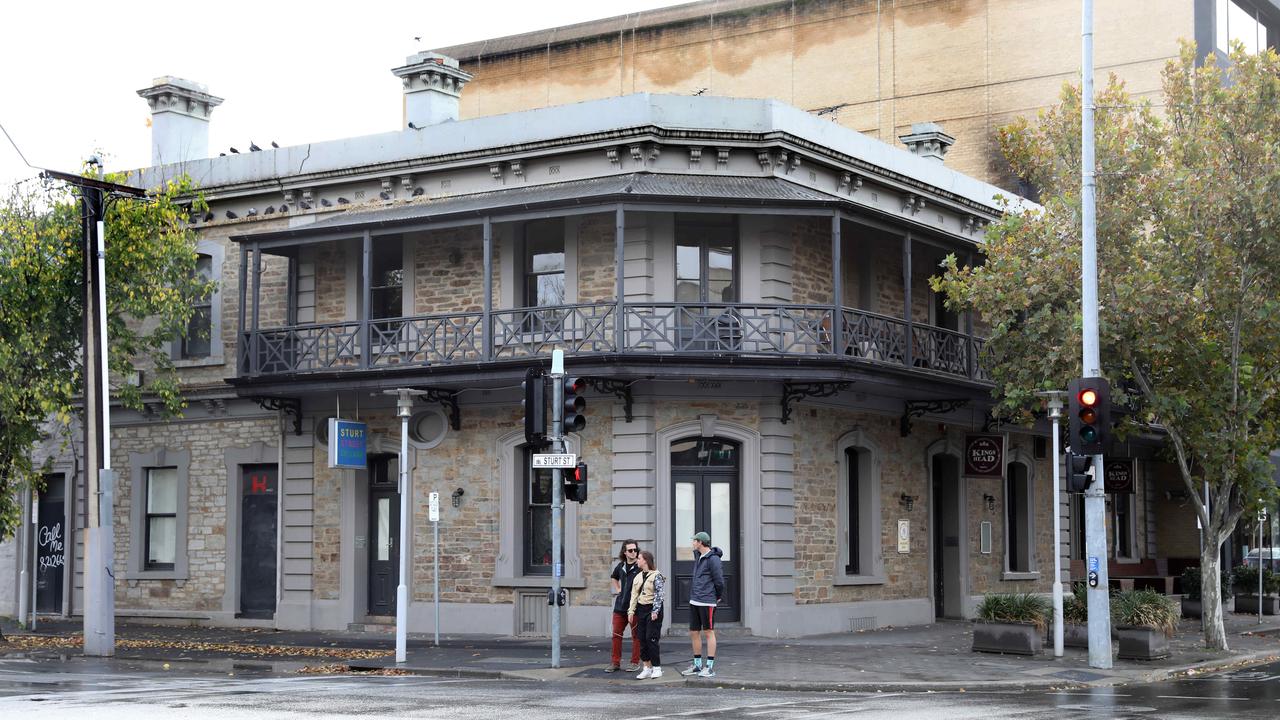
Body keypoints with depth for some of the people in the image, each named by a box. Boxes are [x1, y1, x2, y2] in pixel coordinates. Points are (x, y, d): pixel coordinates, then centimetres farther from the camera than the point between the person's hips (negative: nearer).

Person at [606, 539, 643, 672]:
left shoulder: (640, 567, -10)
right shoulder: (621, 566, 11)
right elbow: (614, 577, 34)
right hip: (620, 606, 6)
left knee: (636, 635, 4)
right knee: (616, 634, 7)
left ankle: (635, 663, 12)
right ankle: (615, 662, 14)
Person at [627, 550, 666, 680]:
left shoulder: (656, 576, -8)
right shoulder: (638, 576, 13)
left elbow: (659, 594, -12)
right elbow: (634, 594, 14)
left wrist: (655, 611, -18)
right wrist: (631, 610, 5)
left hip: (653, 610, -7)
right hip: (641, 609, 7)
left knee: (651, 639, -8)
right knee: (642, 639, 4)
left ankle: (657, 668, 1)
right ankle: (647, 668, 10)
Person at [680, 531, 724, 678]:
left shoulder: (713, 559, -14)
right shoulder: (698, 556, 13)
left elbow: (719, 580, -14)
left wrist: (718, 597, 0)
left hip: (707, 602, -8)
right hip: (694, 601, 8)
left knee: (708, 632, -2)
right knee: (694, 633, 11)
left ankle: (710, 667, 2)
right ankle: (697, 665, 20)